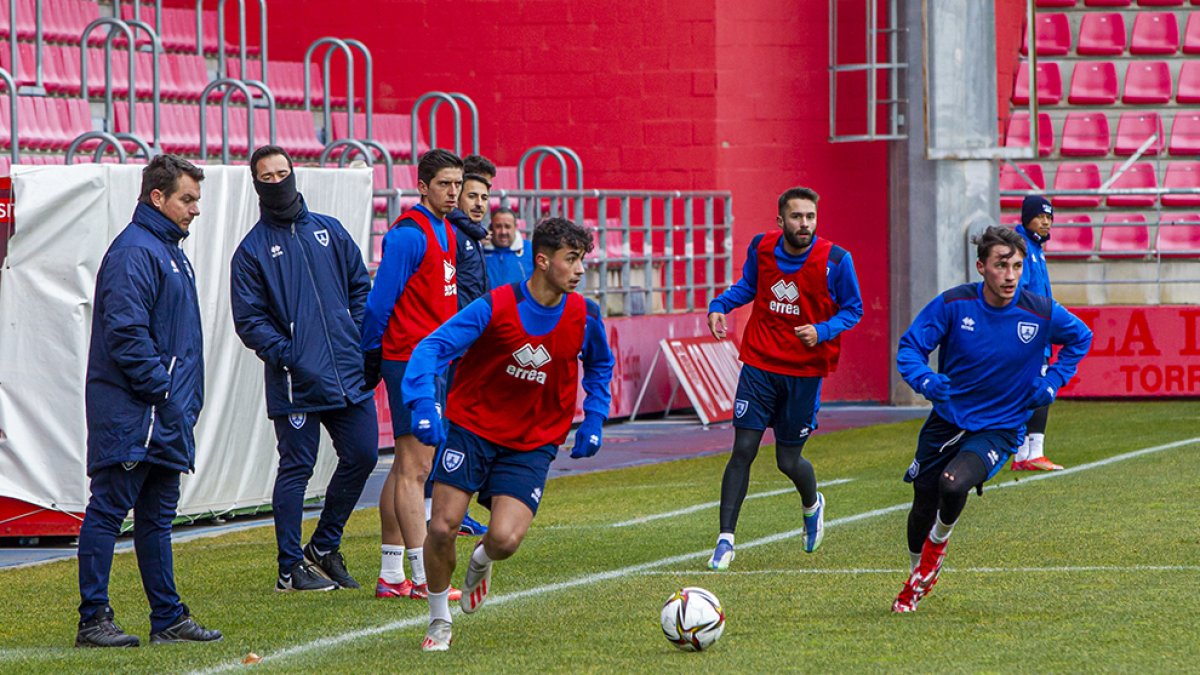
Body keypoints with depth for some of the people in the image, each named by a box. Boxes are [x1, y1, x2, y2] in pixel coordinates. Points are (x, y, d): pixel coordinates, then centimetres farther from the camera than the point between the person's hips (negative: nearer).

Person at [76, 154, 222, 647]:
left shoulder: (169, 251, 19)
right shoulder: (134, 252, -13)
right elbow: (125, 332, -21)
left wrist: (185, 398, 17)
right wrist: (162, 388, -18)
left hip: (167, 417, 10)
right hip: (131, 411, -10)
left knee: (157, 516, 12)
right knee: (109, 510, -6)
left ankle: (168, 618, 16)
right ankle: (93, 619, -4)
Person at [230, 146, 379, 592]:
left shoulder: (329, 231, 14)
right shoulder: (252, 249, 2)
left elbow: (361, 286, 17)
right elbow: (249, 319, -3)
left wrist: (360, 337, 4)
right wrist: (286, 354, -16)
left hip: (349, 374, 5)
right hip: (296, 383, -5)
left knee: (362, 456, 5)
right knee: (296, 468, -3)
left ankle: (324, 547, 22)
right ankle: (291, 567, 4)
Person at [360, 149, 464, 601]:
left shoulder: (447, 233, 16)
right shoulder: (409, 234, -13)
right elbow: (380, 300, -13)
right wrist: (370, 355, -9)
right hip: (410, 360, -9)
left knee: (407, 467, 11)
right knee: (415, 467, -9)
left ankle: (391, 576, 15)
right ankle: (424, 578, -10)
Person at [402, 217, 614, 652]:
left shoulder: (584, 317, -6)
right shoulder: (496, 307, -16)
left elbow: (600, 365, 16)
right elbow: (433, 347, -19)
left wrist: (593, 421, 7)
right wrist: (423, 405, -33)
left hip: (533, 443, 1)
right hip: (473, 425, -1)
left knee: (505, 539, -17)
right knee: (442, 528, -9)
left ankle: (481, 563, 22)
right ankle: (439, 621, 16)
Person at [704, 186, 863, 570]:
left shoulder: (835, 261, -12)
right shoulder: (761, 248, -3)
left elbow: (853, 309, -1)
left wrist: (822, 331, -20)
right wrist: (719, 306, -3)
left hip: (806, 370, -2)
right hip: (760, 365, 2)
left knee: (788, 462, 6)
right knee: (743, 450, -7)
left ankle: (812, 506, 42)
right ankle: (725, 540, -3)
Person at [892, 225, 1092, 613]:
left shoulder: (1041, 314, -13)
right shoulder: (953, 304, -14)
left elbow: (1080, 338, 8)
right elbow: (909, 348, -7)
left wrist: (1052, 384, -3)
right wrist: (925, 379, -28)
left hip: (998, 428, -2)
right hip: (946, 418, 2)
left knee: (952, 484, -29)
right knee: (923, 505, 10)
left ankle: (938, 542, 6)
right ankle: (916, 581, 41)